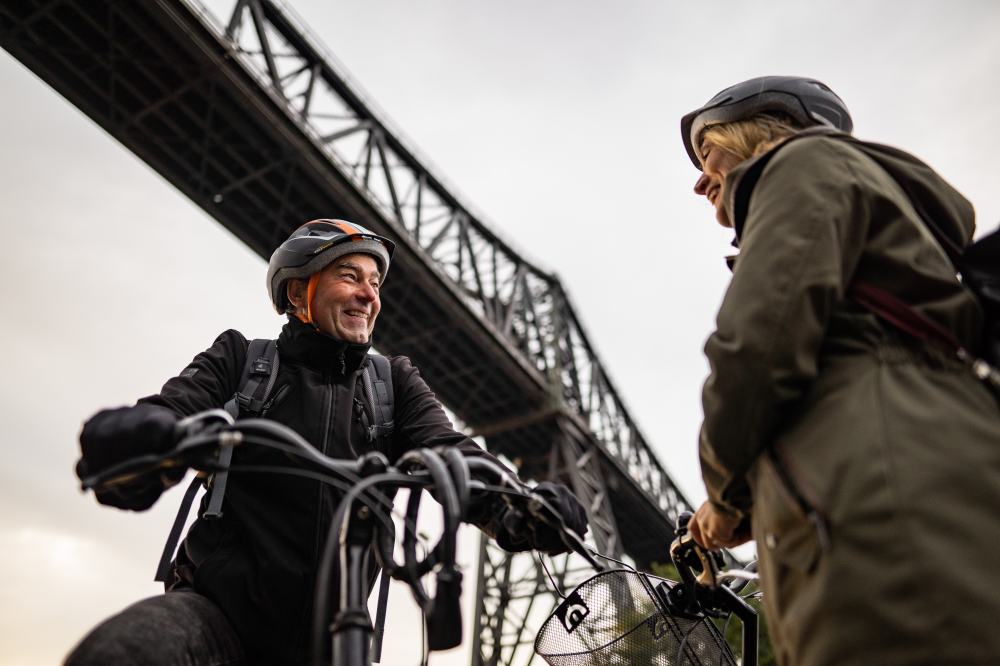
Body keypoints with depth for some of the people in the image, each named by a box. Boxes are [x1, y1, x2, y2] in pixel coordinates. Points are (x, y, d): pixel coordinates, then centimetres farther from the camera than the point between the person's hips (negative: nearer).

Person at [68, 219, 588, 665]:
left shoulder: (394, 382, 9)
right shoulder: (242, 360, 5)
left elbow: (447, 450, -7)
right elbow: (171, 415, -12)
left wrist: (516, 507, -29)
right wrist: (130, 437, -38)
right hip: (221, 605, -3)